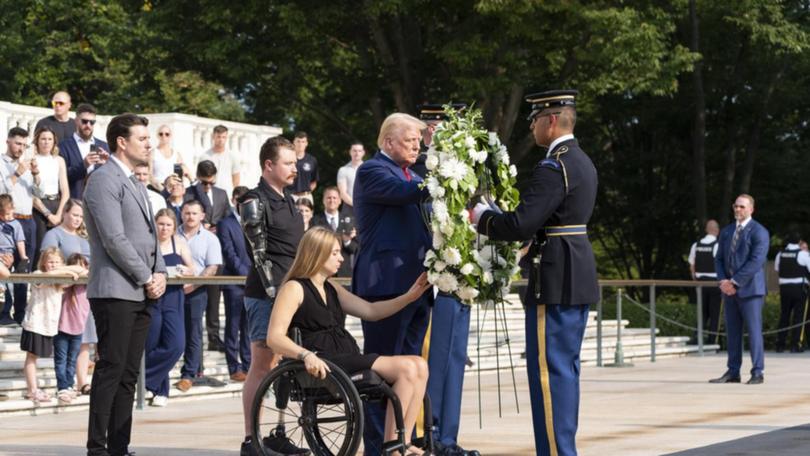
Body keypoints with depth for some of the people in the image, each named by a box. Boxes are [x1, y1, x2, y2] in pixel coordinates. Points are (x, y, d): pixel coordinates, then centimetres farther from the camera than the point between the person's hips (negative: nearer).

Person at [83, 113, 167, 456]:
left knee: (128, 374, 7)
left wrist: (160, 274, 5)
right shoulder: (104, 180, -9)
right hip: (115, 291, -9)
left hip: (141, 294, 9)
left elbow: (151, 234, 22)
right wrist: (147, 278, -12)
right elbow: (114, 239, -16)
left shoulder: (135, 184, 21)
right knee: (110, 370, -9)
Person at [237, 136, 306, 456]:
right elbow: (259, 254, -13)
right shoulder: (255, 202, -7)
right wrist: (274, 293, -17)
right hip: (266, 294, -8)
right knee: (262, 365, -7)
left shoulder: (288, 202, 18)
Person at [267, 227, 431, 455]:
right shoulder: (294, 289, -1)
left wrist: (409, 296, 10)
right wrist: (306, 355, -29)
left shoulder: (332, 289, 25)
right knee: (406, 367, -21)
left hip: (350, 358, 9)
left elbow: (371, 311, 21)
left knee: (419, 366, -11)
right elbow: (274, 338, -12)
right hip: (324, 366, -9)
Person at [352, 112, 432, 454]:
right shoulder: (371, 171, -6)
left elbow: (426, 213, 21)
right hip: (386, 284, -9)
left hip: (416, 284, 9)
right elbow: (405, 193, -23)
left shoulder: (412, 176, 21)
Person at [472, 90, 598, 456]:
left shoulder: (553, 168, -17)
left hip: (556, 281, -10)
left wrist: (481, 216, -7)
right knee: (565, 368, 15)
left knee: (549, 369, -6)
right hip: (578, 277, 10)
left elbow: (521, 224, -23)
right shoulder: (582, 162, 14)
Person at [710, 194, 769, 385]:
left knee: (754, 330, -6)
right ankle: (733, 372, 10)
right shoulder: (726, 232, 16)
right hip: (729, 290, 6)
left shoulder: (759, 232, -6)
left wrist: (734, 282, -17)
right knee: (732, 332, 6)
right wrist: (723, 281, -4)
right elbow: (719, 259, 15)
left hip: (750, 289, -6)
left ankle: (758, 373, -3)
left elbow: (756, 261, -15)